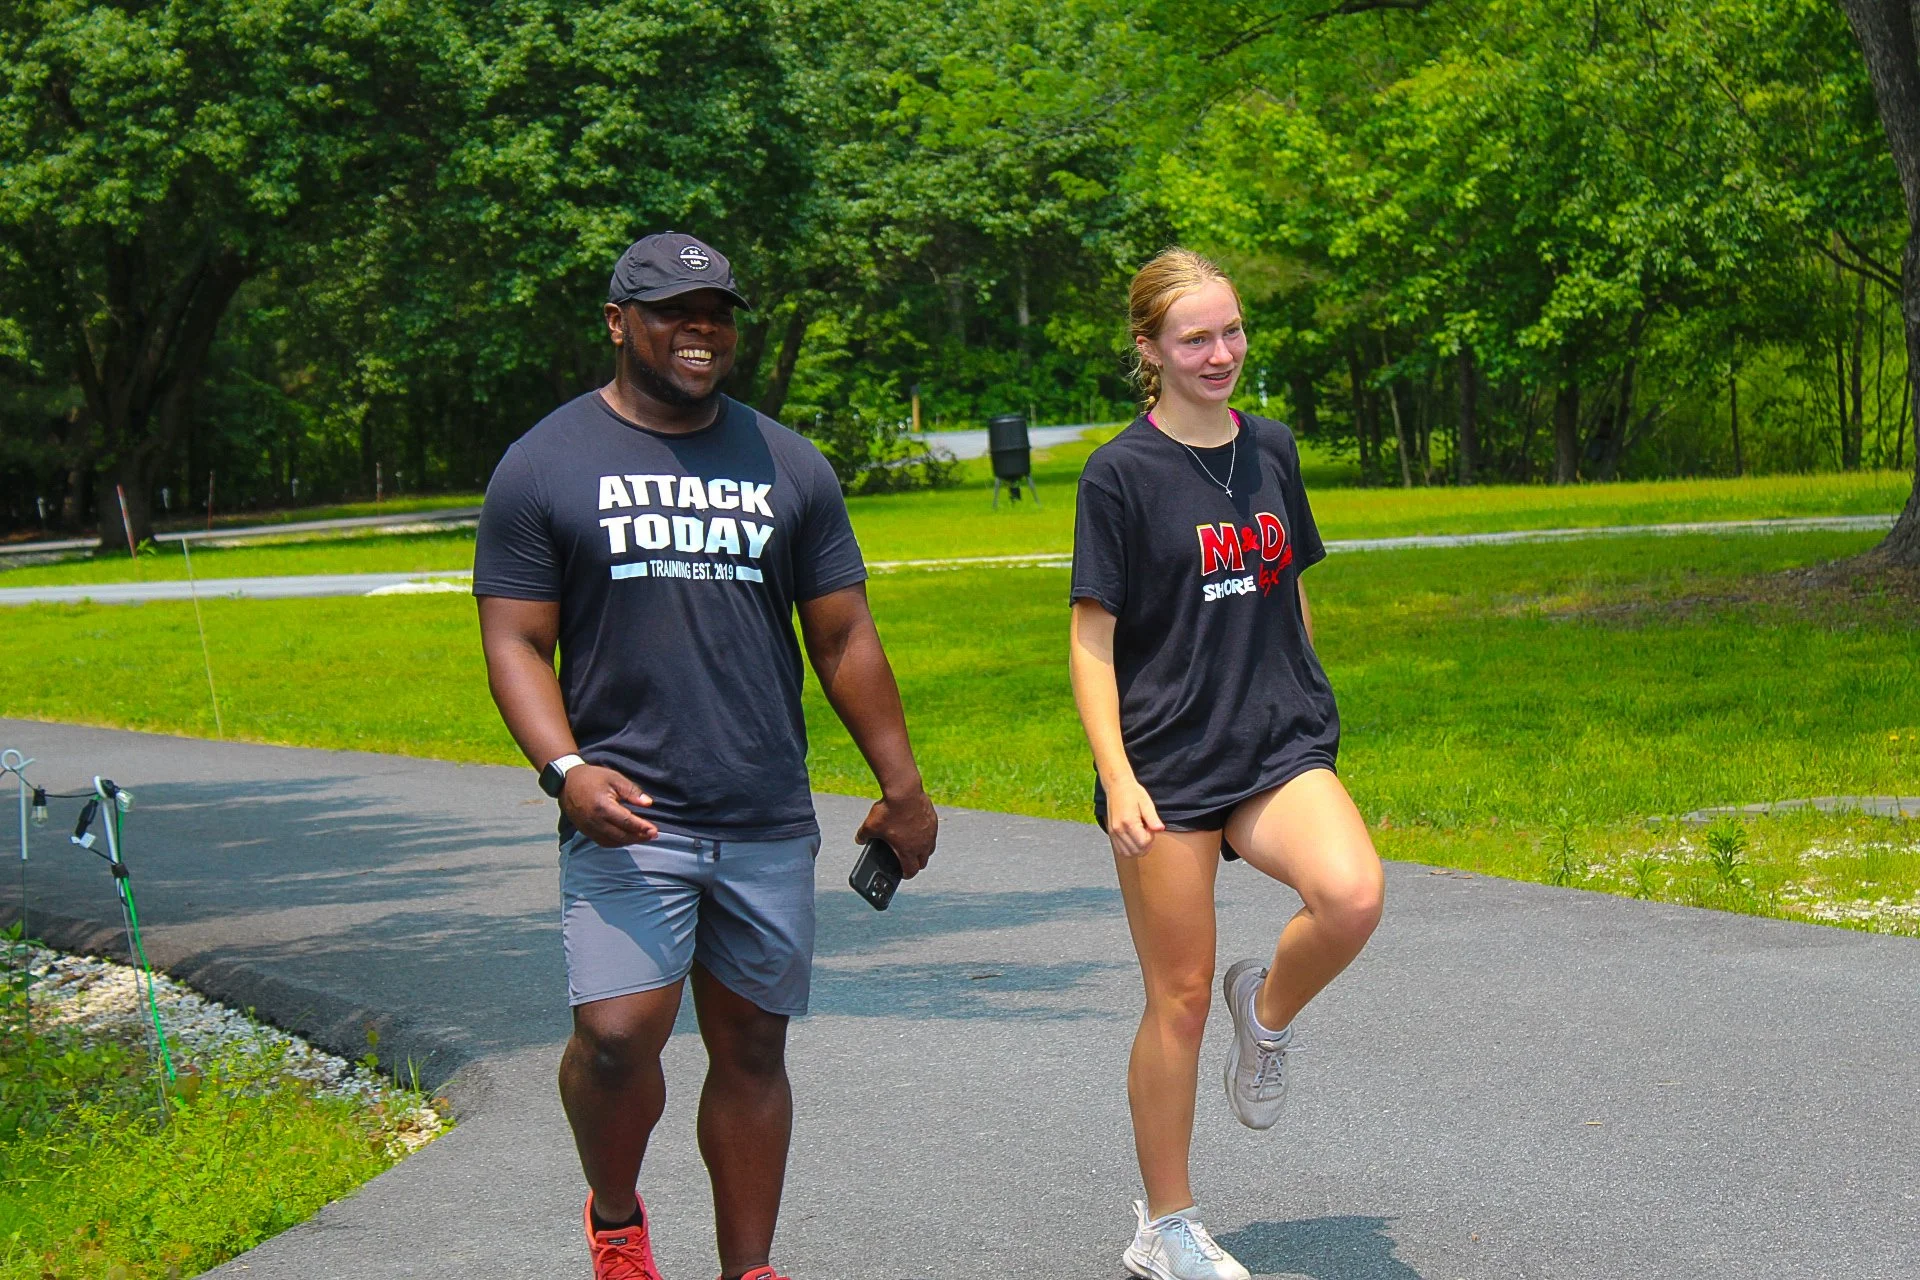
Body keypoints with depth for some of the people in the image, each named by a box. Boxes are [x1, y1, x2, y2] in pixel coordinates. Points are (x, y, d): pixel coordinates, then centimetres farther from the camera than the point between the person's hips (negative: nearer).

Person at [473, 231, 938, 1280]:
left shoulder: (788, 467, 12)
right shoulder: (545, 467, 3)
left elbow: (844, 639, 15)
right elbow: (515, 642, 0)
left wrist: (901, 783, 12)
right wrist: (565, 769, -15)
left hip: (770, 821, 3)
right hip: (629, 814, -3)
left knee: (751, 1047, 7)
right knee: (618, 1034, -16)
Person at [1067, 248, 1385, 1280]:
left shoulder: (1271, 450, 9)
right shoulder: (1123, 474, -5)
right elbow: (1091, 642, -7)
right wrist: (1116, 779, -16)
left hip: (1278, 749, 4)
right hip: (1167, 766, -4)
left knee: (1353, 896, -26)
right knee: (1179, 1000, 1)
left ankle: (1268, 1009, 6)